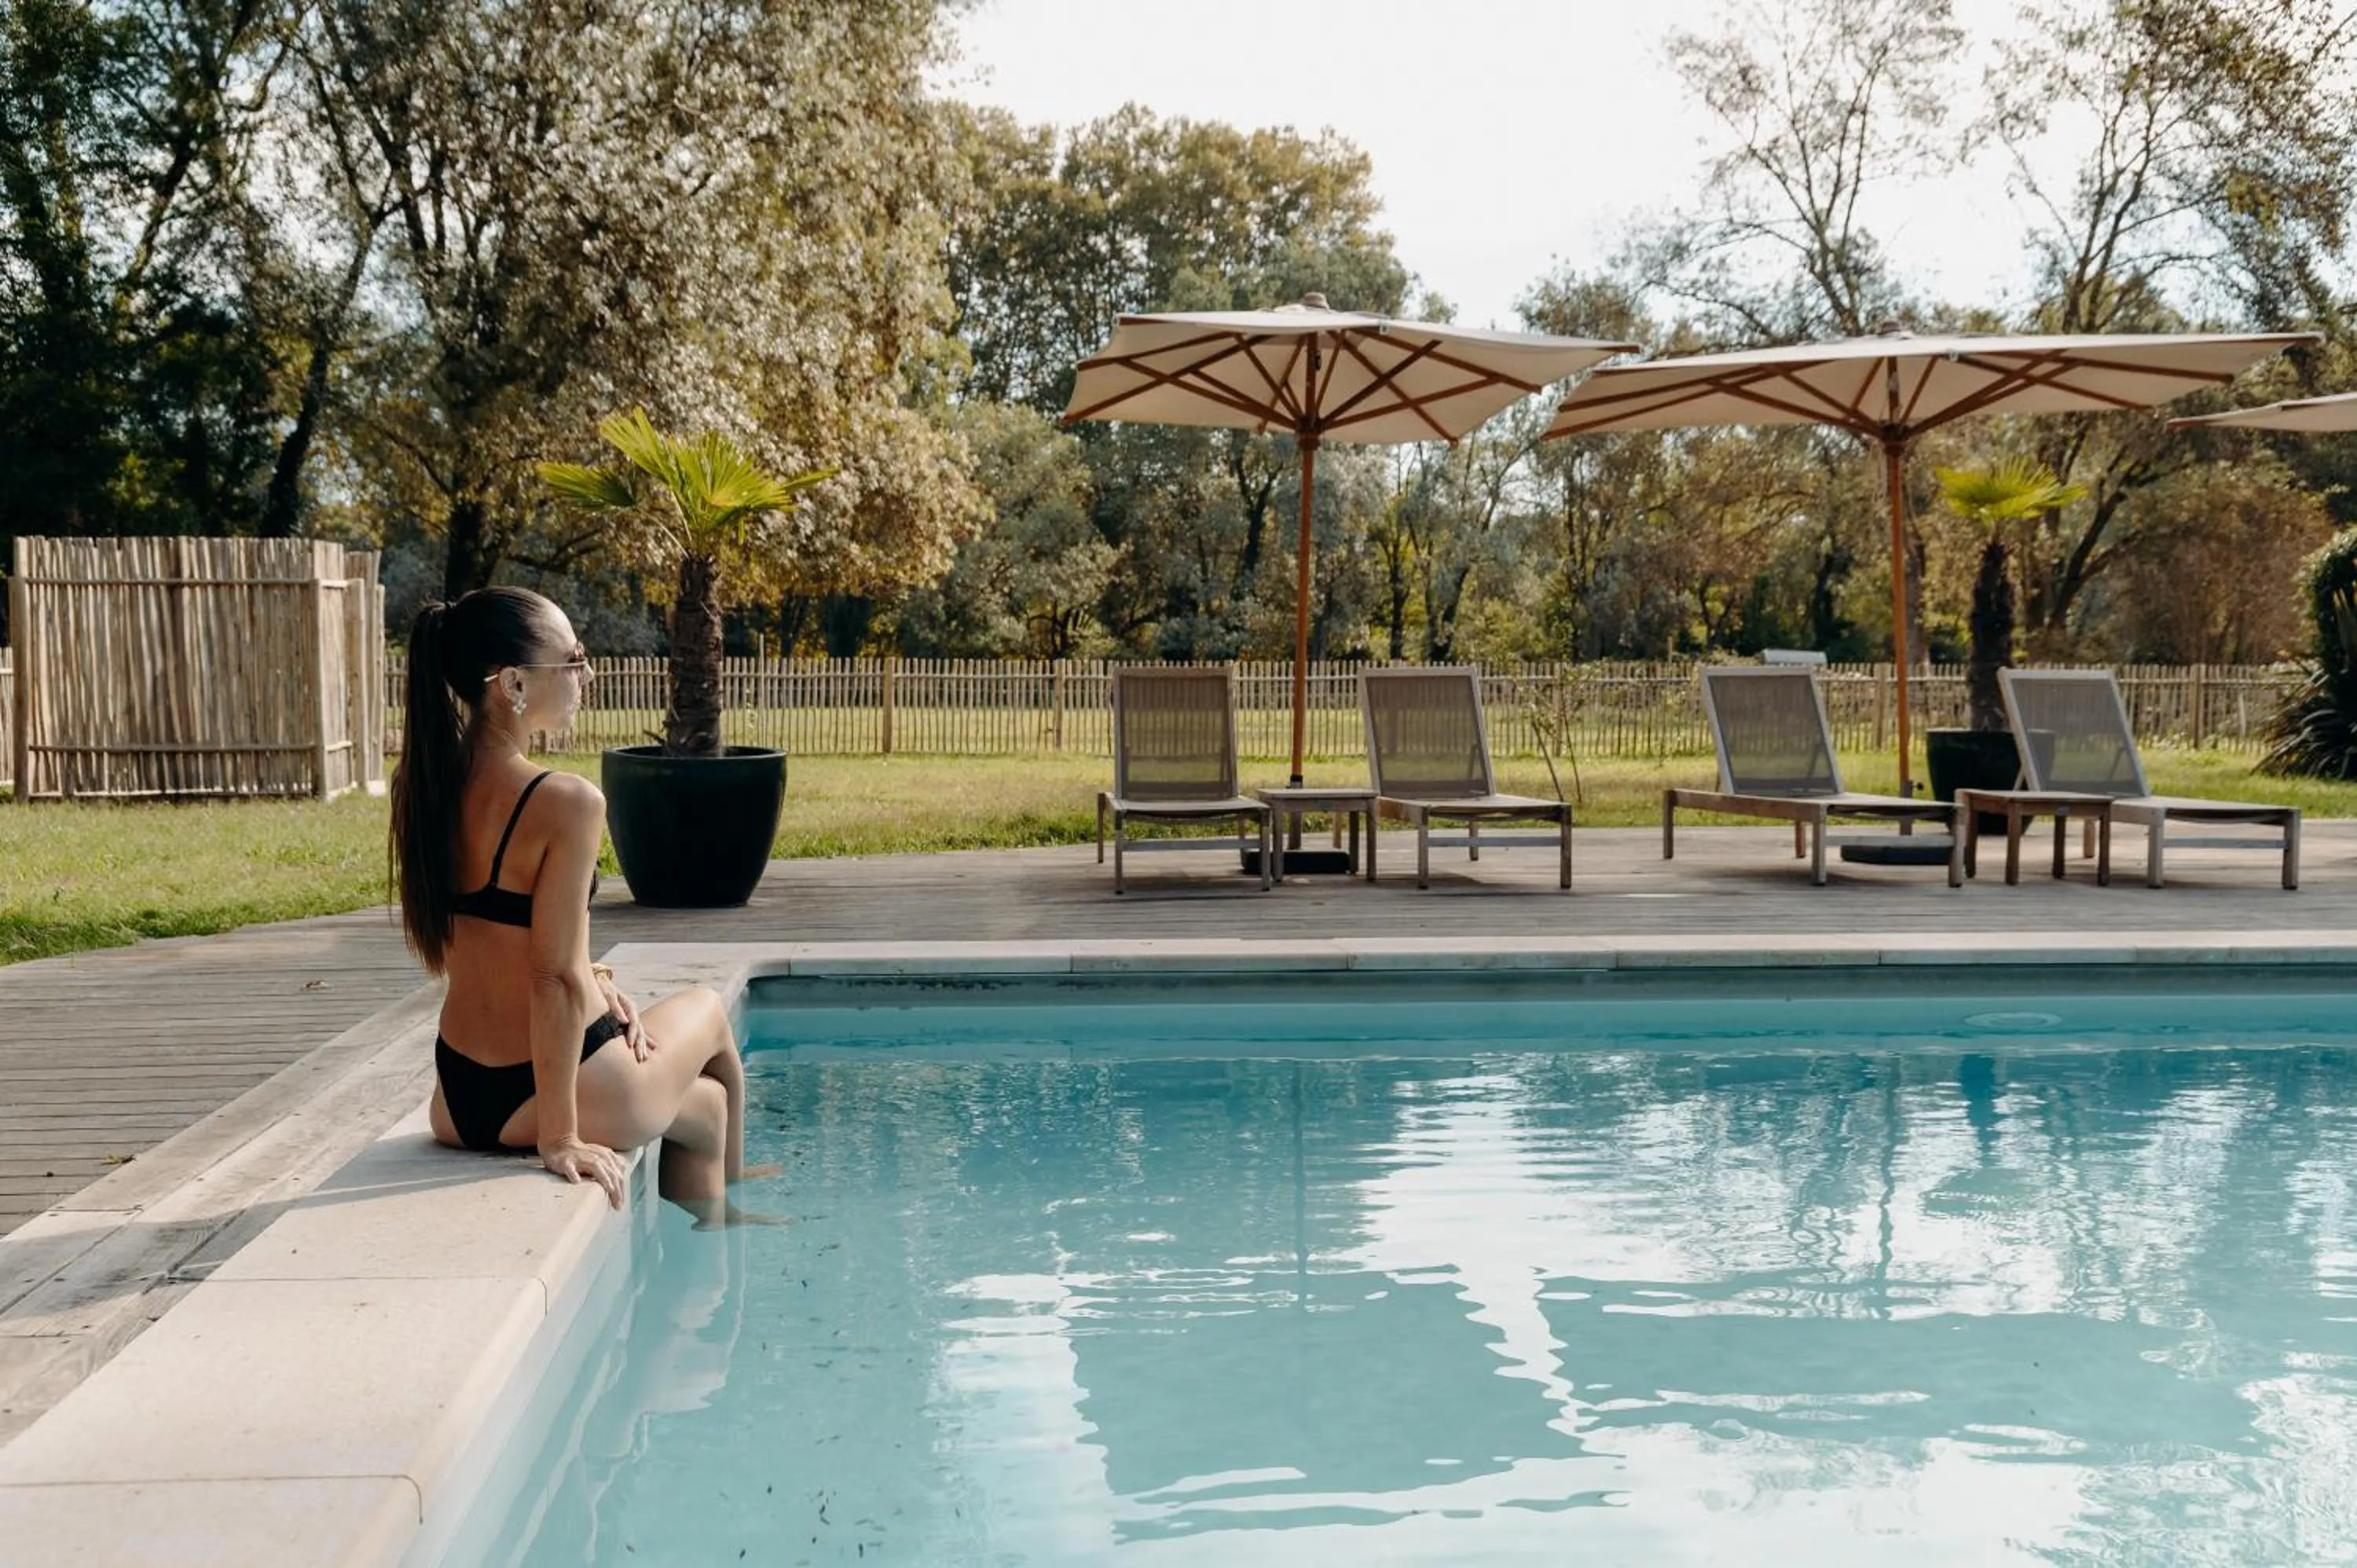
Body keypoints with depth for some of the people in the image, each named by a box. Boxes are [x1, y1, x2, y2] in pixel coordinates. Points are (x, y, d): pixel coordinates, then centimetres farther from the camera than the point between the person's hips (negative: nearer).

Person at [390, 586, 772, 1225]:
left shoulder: (426, 786, -2)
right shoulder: (567, 803, -25)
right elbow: (554, 979, -24)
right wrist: (559, 1137, -20)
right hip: (560, 1092, -6)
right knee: (707, 1012, 30)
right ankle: (723, 1209, 49)